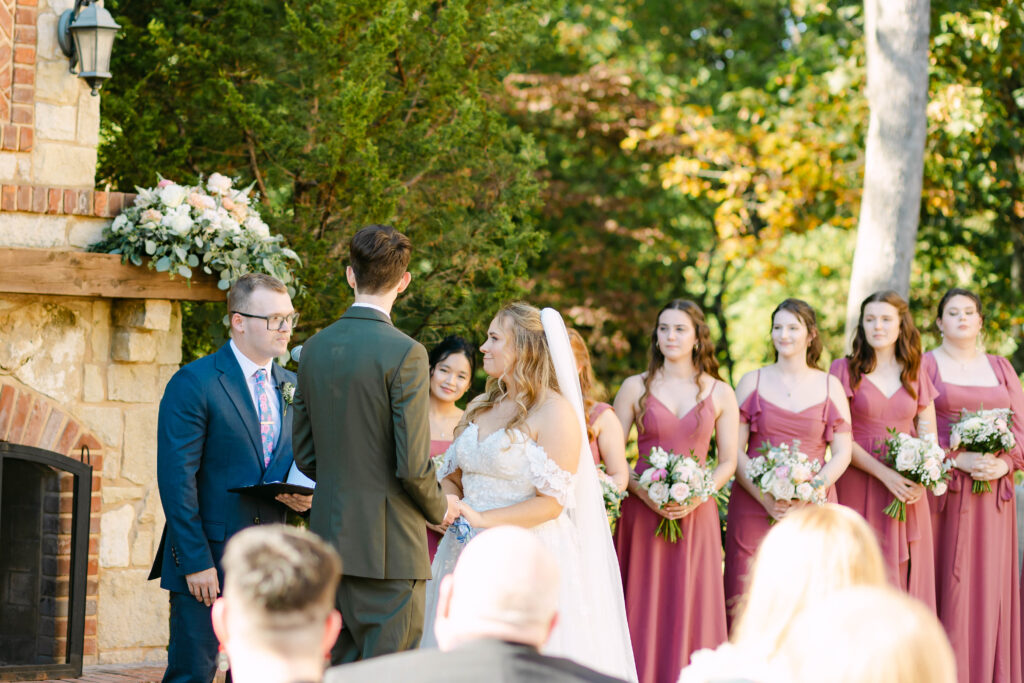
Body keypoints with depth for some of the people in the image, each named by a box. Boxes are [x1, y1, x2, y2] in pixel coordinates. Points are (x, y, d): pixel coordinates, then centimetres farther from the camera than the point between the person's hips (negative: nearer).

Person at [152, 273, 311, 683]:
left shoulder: (291, 387, 12)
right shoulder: (193, 384, -8)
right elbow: (176, 480, -12)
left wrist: (302, 495, -3)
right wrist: (196, 561, -17)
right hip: (205, 560, -6)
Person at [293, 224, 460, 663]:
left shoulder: (315, 348, 6)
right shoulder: (404, 354, -15)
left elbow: (304, 455, 11)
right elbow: (412, 465, -16)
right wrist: (440, 508, 2)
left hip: (331, 533, 7)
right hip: (388, 544, -7)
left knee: (341, 665, 13)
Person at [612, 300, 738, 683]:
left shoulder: (720, 393, 7)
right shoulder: (635, 388, 5)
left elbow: (728, 462, 7)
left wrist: (697, 496, -10)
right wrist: (644, 493, -12)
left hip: (696, 516, 0)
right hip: (642, 513, 0)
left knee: (690, 608, 1)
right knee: (643, 610, 0)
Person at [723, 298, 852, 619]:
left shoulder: (830, 386, 10)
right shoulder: (752, 382, 9)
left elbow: (842, 453, 6)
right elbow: (734, 450, 3)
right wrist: (765, 497, -11)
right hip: (755, 508, 0)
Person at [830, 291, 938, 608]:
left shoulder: (916, 376, 12)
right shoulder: (844, 370, 1)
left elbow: (929, 437, 12)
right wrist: (884, 473, -17)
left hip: (908, 491, 3)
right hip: (858, 485, -3)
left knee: (907, 578, 1)